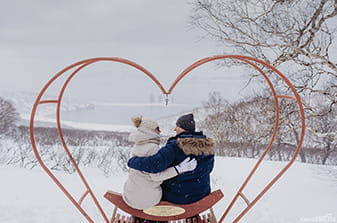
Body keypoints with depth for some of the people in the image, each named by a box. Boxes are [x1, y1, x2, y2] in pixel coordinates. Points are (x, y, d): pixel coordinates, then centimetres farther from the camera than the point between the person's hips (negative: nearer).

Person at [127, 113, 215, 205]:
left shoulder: (175, 146, -23)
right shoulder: (208, 146, -6)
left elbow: (154, 165, -33)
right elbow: (209, 168, 7)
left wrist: (132, 161, -19)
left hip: (176, 197, -5)